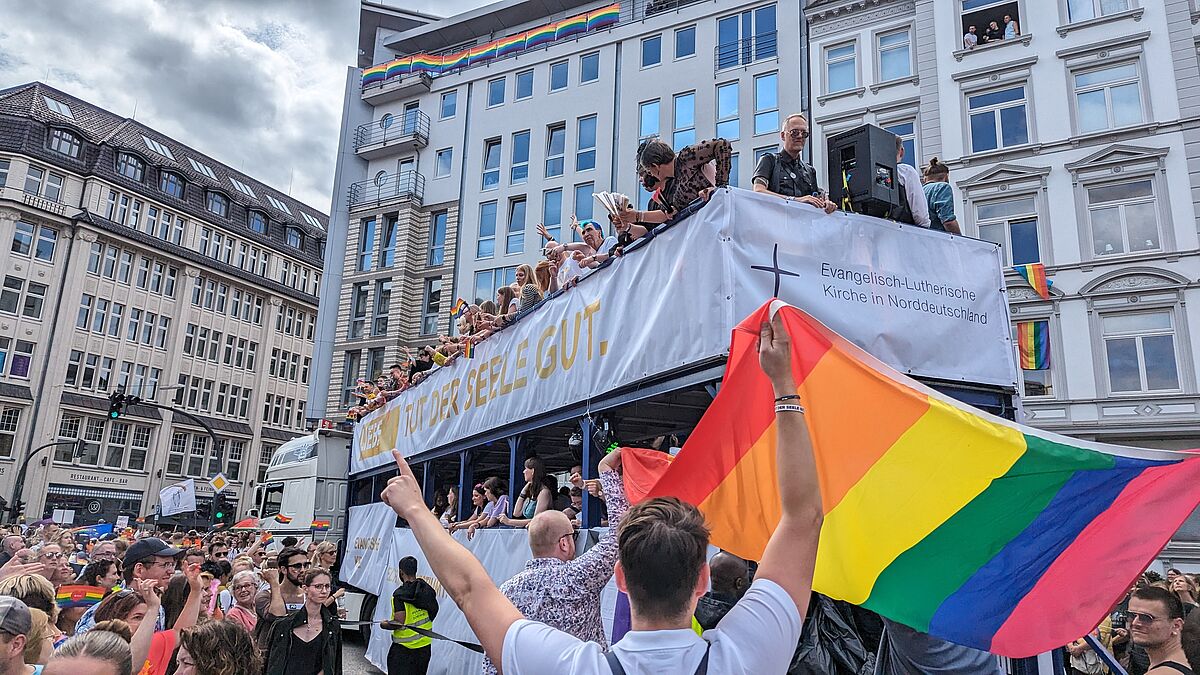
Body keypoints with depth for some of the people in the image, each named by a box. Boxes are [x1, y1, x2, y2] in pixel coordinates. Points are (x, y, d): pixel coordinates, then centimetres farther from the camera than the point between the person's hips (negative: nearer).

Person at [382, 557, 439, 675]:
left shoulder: (400, 595, -19)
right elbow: (434, 611, 10)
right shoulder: (427, 589, 0)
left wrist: (385, 625, -4)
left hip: (404, 648, -6)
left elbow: (399, 623, -22)